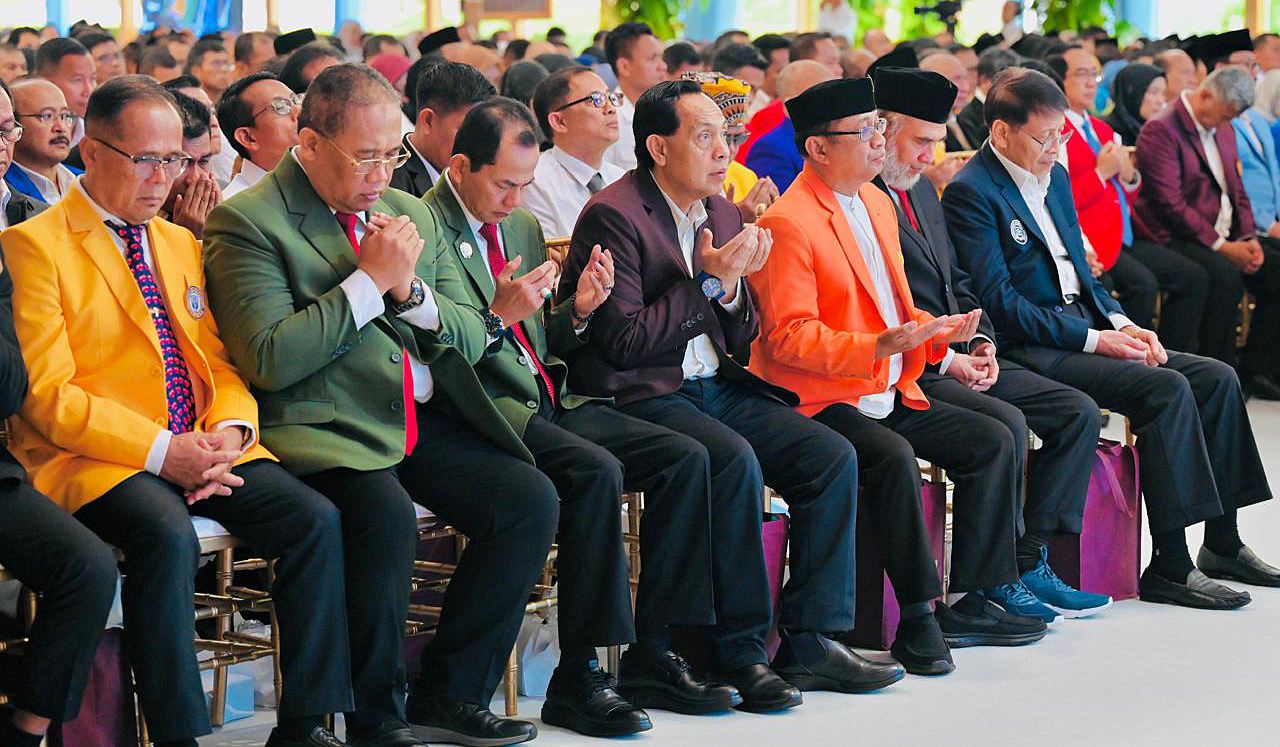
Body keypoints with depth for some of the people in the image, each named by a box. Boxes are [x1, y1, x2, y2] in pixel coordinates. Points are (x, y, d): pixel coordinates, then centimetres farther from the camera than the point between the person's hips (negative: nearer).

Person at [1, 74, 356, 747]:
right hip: (93, 458, -6)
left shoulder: (180, 244, 21)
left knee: (315, 520, -17)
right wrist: (159, 451, -19)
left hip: (204, 448, 6)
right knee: (167, 536, -36)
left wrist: (228, 432, -6)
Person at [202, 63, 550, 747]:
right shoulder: (247, 222, -3)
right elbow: (269, 361, -15)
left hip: (425, 424, 7)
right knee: (385, 516, -34)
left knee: (531, 499, -15)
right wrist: (370, 280, -12)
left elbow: (471, 339, 17)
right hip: (326, 429, -7)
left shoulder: (410, 214, 18)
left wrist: (411, 289, -3)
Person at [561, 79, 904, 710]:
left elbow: (740, 342, 16)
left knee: (832, 456, -10)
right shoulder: (614, 215, -10)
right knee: (736, 462, -32)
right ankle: (736, 653, -22)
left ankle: (810, 641, -8)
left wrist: (732, 286, -5)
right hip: (639, 394, -8)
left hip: (715, 386, 8)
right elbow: (621, 343, -17)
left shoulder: (722, 213, 14)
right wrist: (706, 281, -15)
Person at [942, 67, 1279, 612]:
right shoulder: (970, 193, -12)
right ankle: (1169, 565, -22)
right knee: (1167, 388, -25)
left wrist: (1121, 324, 3)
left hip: (1086, 331, 9)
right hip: (1031, 351, -9)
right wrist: (1093, 338, -17)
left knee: (1216, 377, -3)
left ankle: (1222, 544, 5)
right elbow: (1000, 304, -18)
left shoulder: (1054, 176, 16)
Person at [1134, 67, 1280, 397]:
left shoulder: (1223, 130, 16)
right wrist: (1221, 246, -20)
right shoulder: (1161, 130, -12)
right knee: (1226, 276, -33)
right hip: (1176, 238, -9)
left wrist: (1248, 238, 1)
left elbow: (1237, 190, 21)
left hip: (1226, 236, 9)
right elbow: (1171, 204, -19)